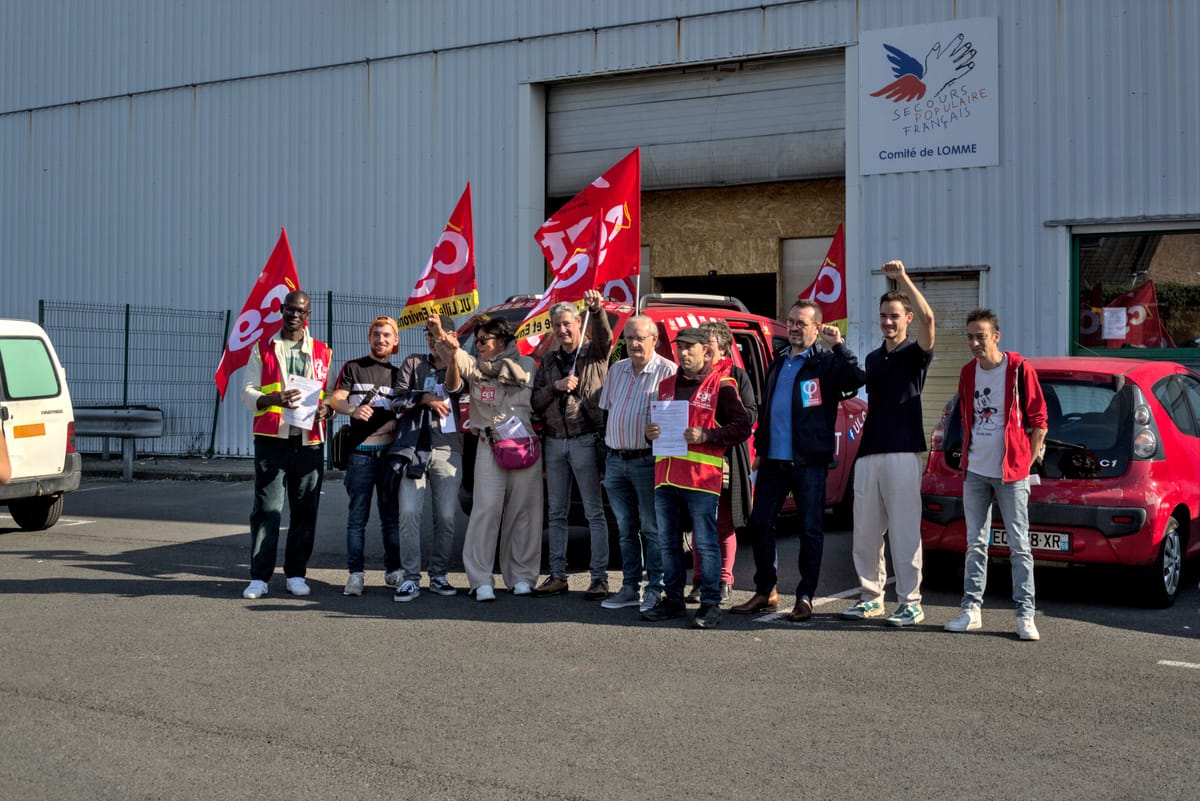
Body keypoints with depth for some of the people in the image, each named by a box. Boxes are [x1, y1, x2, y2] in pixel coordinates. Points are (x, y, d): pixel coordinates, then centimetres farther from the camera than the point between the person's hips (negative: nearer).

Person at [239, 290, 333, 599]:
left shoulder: (322, 352, 14)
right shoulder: (262, 349, 11)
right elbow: (247, 392, 4)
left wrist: (326, 409, -7)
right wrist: (274, 399, -16)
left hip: (309, 440, 2)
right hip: (271, 437, -1)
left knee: (305, 509, 3)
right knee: (267, 508, -5)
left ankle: (296, 574, 11)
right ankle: (259, 577, -2)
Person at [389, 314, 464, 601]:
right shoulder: (413, 364, 13)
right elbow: (397, 400, 6)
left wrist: (447, 354, -17)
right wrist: (425, 398, -7)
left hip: (447, 450, 0)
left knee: (447, 517, 1)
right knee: (409, 513, -9)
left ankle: (439, 575, 12)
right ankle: (411, 578, -4)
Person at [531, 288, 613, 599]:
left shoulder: (595, 353, 2)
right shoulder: (549, 361, 15)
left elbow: (605, 335, -21)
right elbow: (535, 402, 10)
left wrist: (596, 308, -40)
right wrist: (556, 387, -9)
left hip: (585, 442, -5)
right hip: (554, 443, 6)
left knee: (595, 512, -3)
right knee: (556, 513, 10)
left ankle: (599, 577, -2)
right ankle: (557, 576, 16)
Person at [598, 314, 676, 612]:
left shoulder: (666, 371, -6)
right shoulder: (616, 370, 15)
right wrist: (609, 449, 16)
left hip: (647, 461, -6)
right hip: (616, 461, 6)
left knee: (653, 529, -2)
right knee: (626, 530, 11)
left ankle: (656, 590, 4)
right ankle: (630, 588, 18)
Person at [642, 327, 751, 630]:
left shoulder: (721, 385, -2)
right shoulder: (667, 385, 18)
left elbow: (742, 426, -7)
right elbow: (657, 422, 27)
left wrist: (706, 436, -17)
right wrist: (650, 432, 3)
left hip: (700, 478, -7)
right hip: (665, 477, 7)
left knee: (706, 544, -3)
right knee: (668, 544, 12)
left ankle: (710, 604, 3)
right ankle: (673, 600, 22)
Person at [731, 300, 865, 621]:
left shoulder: (826, 362, -3)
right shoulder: (778, 363, 16)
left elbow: (857, 378, -22)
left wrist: (839, 346, -25)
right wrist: (759, 449, 19)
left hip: (809, 461, -6)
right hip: (773, 460, 6)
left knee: (810, 529, 0)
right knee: (760, 523, 7)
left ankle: (805, 598, 8)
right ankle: (766, 592, 19)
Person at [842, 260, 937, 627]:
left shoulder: (916, 353, 0)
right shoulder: (873, 358, 20)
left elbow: (926, 317, -20)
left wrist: (902, 278, -25)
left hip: (903, 453, -6)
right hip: (868, 454, 6)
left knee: (904, 532, -4)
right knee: (865, 532, 7)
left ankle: (910, 603, 1)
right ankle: (870, 597, 17)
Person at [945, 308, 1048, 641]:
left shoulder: (1019, 369, -7)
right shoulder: (968, 373, 9)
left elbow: (1038, 422, -5)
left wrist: (1025, 464, -7)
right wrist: (967, 458, 12)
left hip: (1010, 473, -5)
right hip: (975, 472, 5)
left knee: (1019, 546, -2)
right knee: (975, 544, 9)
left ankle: (1025, 615, 0)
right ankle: (971, 609, 14)